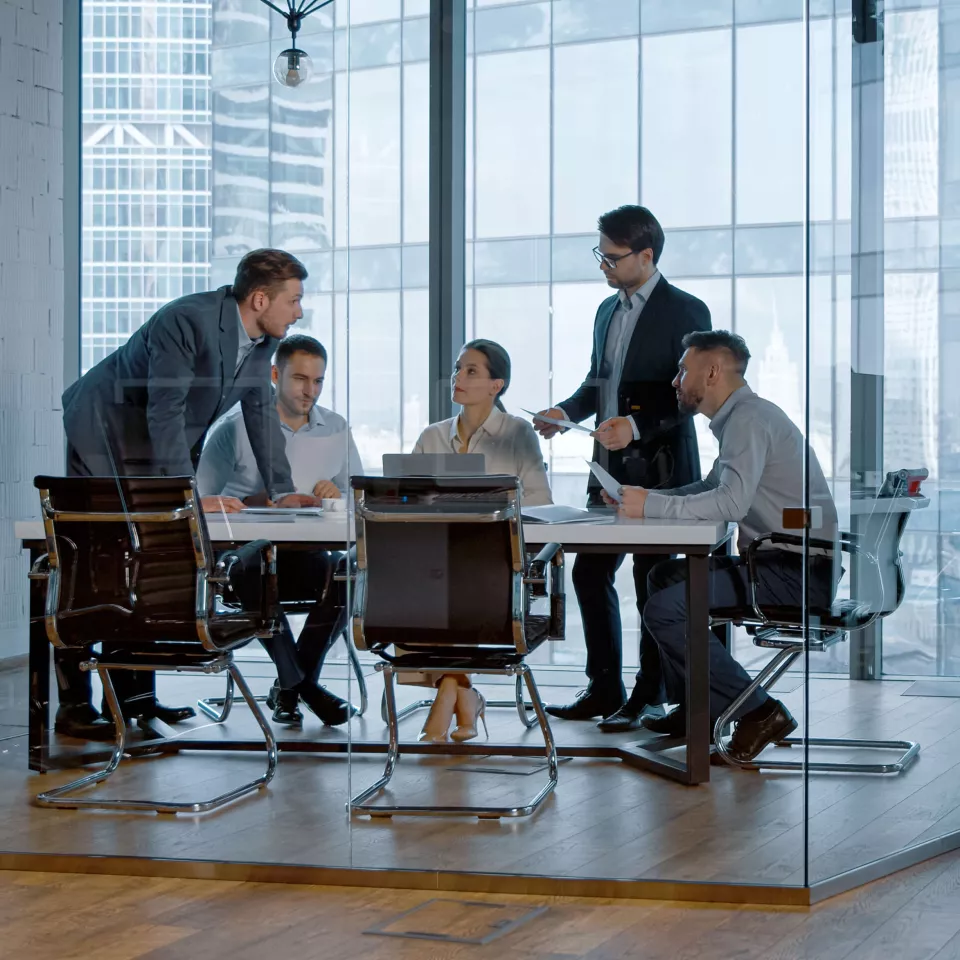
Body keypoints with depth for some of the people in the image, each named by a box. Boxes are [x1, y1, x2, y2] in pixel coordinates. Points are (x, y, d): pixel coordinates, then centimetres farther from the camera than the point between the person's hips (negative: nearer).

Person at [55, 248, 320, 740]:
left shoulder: (260, 338, -2)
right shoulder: (187, 321, -28)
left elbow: (261, 411, 7)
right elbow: (165, 413, -30)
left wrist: (282, 491, 2)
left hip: (157, 450, 9)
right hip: (105, 432, -9)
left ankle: (135, 695, 13)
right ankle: (73, 706, -6)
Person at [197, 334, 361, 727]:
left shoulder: (337, 429, 15)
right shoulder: (234, 427, 2)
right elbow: (203, 503, -3)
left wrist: (339, 497, -7)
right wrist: (257, 500, -19)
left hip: (313, 554, 3)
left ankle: (289, 686, -11)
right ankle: (303, 684, -15)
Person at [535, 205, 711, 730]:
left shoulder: (684, 311, -9)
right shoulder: (607, 311, 15)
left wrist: (637, 424, -25)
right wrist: (566, 411, 4)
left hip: (659, 470, -8)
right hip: (610, 469, 8)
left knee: (653, 582, -1)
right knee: (590, 573, 8)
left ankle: (649, 699, 9)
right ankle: (603, 690, 18)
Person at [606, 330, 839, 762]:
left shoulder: (749, 418, -14)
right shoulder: (739, 417, 18)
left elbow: (732, 501, -27)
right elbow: (711, 488, 26)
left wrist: (653, 506, -20)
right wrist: (641, 497, 13)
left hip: (800, 572, -11)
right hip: (781, 561, 11)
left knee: (664, 609, -17)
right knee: (664, 576, 22)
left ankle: (758, 711, -11)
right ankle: (694, 708, 21)